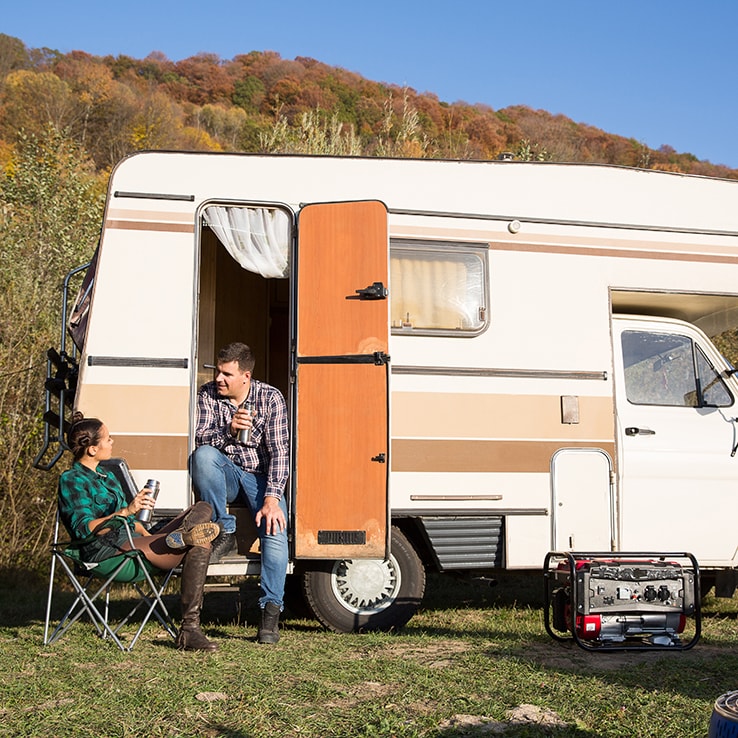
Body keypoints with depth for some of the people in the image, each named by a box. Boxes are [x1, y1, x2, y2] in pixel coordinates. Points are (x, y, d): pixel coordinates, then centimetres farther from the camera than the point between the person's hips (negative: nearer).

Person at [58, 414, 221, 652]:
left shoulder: (106, 475, 26)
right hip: (107, 550, -9)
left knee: (203, 508, -17)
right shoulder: (71, 480, -2)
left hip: (132, 541, 9)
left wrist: (150, 537, 9)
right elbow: (83, 529, -17)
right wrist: (126, 511, -29)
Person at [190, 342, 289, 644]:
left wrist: (271, 498, -28)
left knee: (275, 529, -27)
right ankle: (224, 532, -18)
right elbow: (199, 439, -15)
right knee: (202, 456, -32)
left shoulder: (271, 398, -11)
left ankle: (271, 611, -18)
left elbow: (279, 452, -17)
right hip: (226, 474, 2)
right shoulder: (208, 394, -5)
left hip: (261, 476, -2)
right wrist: (229, 430, -36)